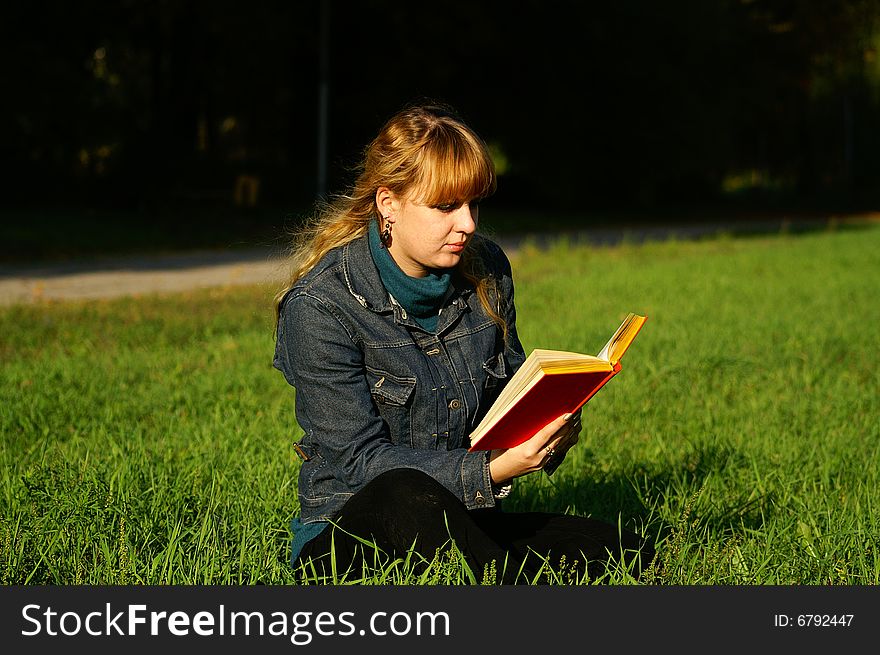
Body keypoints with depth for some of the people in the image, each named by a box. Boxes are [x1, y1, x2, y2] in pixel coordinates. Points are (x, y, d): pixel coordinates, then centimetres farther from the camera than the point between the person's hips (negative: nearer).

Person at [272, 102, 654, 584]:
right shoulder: (319, 305, -15)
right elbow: (362, 461, -17)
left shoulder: (486, 273, 3)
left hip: (463, 524, 5)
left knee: (628, 555, -15)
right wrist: (490, 470, -30)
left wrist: (550, 430, -10)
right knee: (404, 493, -40)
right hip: (346, 532, -5)